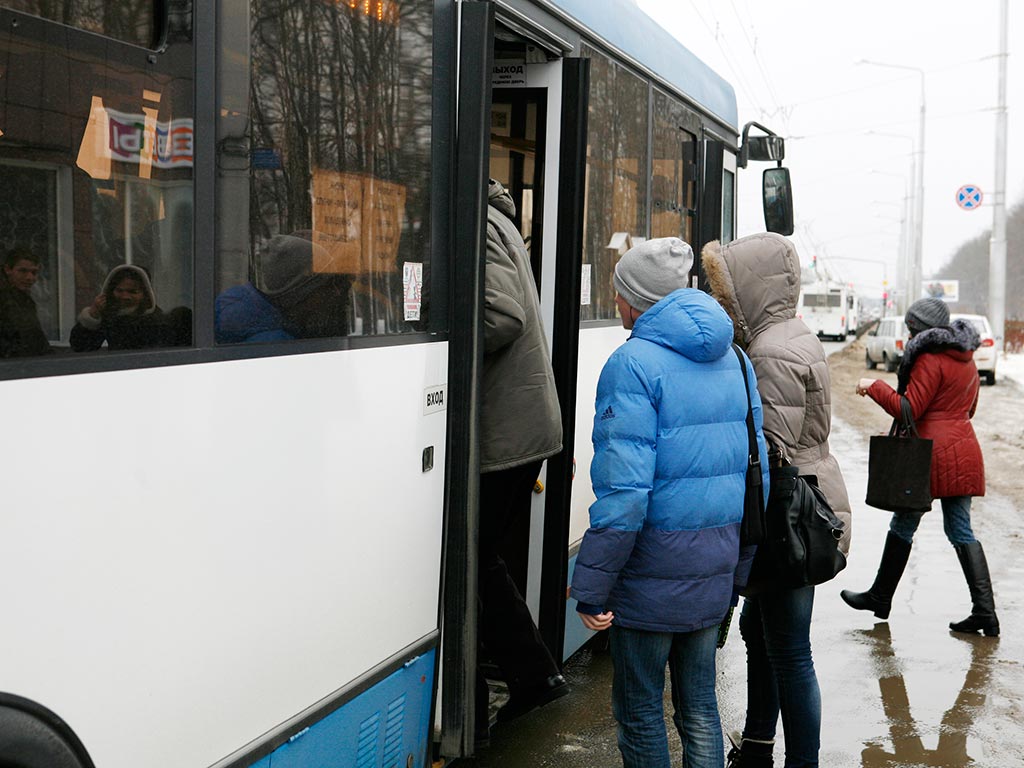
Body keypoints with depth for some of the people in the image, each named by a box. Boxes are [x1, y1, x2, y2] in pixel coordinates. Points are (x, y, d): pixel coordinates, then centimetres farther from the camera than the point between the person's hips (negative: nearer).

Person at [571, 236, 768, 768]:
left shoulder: (635, 364, -15)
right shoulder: (732, 359, 7)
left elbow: (625, 489, -22)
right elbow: (757, 469, 10)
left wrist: (591, 587, -16)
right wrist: (737, 571, 18)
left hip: (651, 574, -7)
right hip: (713, 572, 7)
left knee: (639, 709, 9)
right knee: (698, 702, 19)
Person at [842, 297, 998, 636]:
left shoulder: (930, 360, -14)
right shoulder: (966, 359, 13)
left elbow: (908, 409, -15)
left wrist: (874, 386, -6)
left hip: (932, 455, -8)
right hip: (963, 453, 8)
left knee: (903, 527, 6)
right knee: (961, 532, 8)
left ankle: (880, 598, 18)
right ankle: (985, 612, 2)